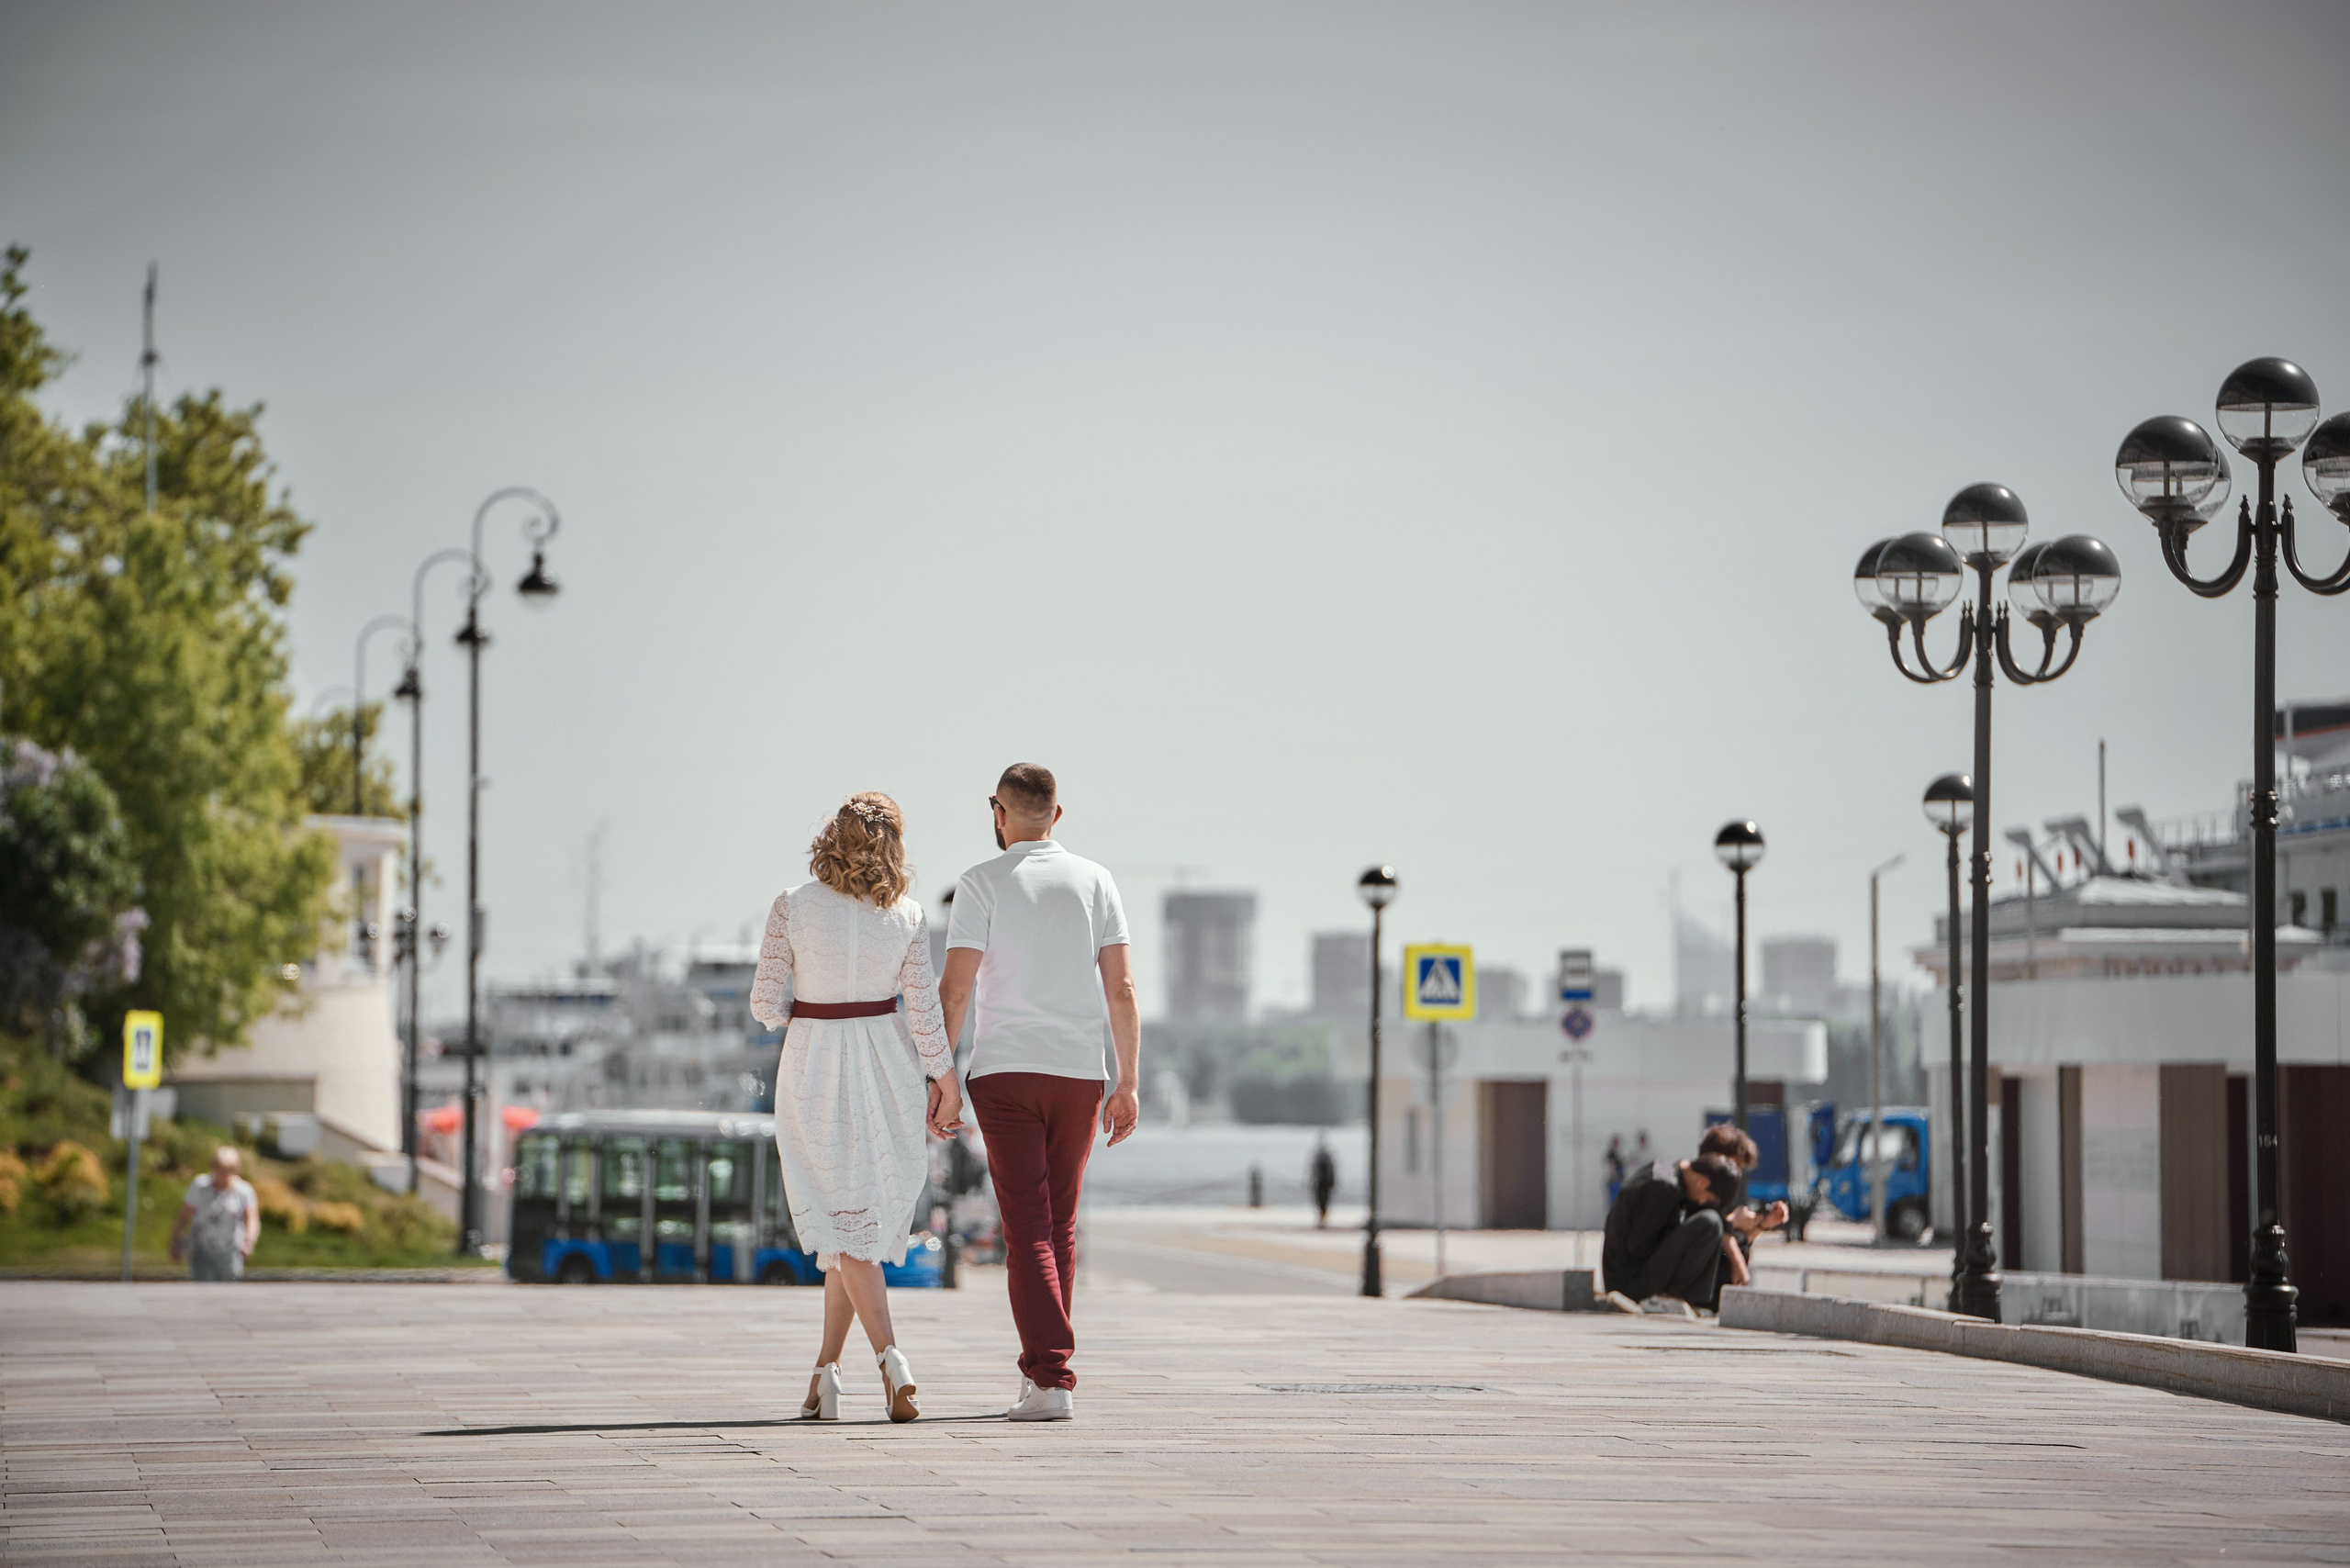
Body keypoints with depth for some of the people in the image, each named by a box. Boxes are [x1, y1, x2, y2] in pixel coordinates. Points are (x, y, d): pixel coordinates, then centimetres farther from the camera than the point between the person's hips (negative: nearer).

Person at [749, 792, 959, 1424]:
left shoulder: (793, 908, -10)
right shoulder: (905, 916, -5)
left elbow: (766, 1004, -7)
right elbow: (924, 1008, -3)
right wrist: (945, 1081, 7)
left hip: (810, 1065, -2)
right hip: (884, 1067, 2)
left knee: (843, 1219, -1)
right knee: (863, 1218, 13)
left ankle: (890, 1356, -19)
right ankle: (825, 1368, 16)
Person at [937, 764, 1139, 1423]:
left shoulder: (983, 882, -4)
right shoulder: (1095, 881, 5)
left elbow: (955, 988, -8)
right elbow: (1121, 988, 2)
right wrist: (1129, 1083, 6)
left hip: (1004, 1073, -3)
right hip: (1078, 1073, 3)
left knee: (1028, 1228, -6)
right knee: (1060, 1226, 15)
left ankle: (1051, 1379, -17)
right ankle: (1043, 1369, 22)